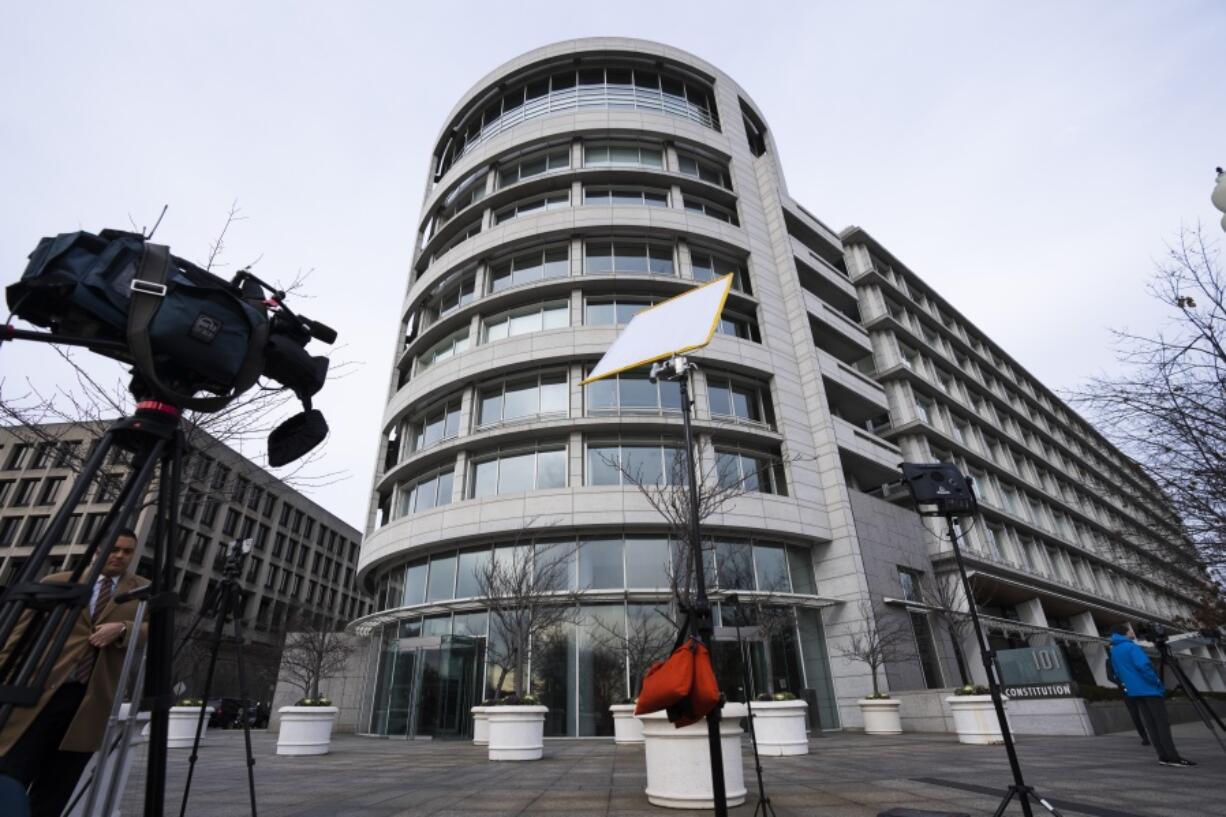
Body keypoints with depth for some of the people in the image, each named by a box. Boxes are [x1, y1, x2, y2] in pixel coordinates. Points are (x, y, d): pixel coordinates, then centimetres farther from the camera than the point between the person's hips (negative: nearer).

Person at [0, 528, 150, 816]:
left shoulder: (143, 591, 9)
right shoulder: (58, 582, 10)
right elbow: (24, 631, 10)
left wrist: (122, 629, -19)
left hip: (91, 701, 0)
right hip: (41, 692, 0)